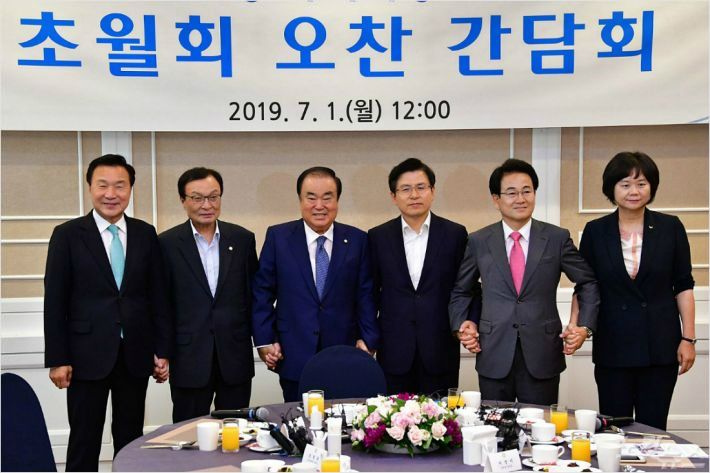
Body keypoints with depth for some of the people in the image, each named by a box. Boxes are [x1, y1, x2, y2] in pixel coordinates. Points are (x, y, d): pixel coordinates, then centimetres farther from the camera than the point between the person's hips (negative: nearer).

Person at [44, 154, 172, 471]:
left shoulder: (145, 234, 6)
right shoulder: (67, 235, -2)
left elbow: (157, 296, 8)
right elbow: (55, 302, -3)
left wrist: (162, 350, 5)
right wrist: (57, 359, -7)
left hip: (135, 355, 3)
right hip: (87, 356, -2)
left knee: (130, 440, 11)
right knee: (84, 443, 5)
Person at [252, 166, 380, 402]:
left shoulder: (357, 240, 4)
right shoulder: (278, 237, 2)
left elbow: (366, 294, 6)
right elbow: (263, 292, 5)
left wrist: (368, 339, -2)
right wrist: (265, 340, 0)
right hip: (294, 358, 0)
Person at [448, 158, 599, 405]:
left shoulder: (557, 238, 3)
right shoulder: (478, 242, 4)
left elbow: (588, 283, 11)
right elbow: (461, 291, 16)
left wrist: (584, 326, 1)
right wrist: (462, 324, 1)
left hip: (542, 357, 0)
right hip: (494, 358, 1)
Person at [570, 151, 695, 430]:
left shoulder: (670, 228, 0)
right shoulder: (595, 231, 1)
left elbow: (683, 286, 3)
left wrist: (688, 338, -1)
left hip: (660, 344, 0)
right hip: (613, 346, 0)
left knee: (652, 428, 6)